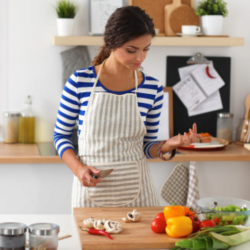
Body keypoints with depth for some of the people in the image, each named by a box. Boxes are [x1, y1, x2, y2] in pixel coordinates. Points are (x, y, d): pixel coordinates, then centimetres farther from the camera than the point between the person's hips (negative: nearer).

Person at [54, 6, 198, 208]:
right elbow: (61, 135, 2)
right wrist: (78, 169, -13)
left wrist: (168, 145, -13)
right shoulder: (80, 82, -8)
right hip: (92, 188, -1)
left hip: (135, 188, 2)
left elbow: (147, 147, 7)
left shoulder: (153, 89, -1)